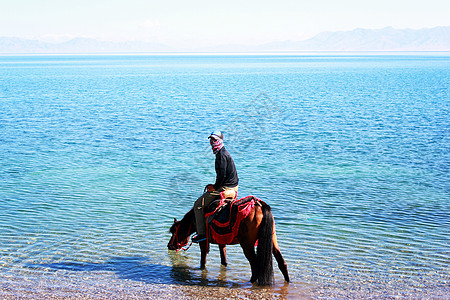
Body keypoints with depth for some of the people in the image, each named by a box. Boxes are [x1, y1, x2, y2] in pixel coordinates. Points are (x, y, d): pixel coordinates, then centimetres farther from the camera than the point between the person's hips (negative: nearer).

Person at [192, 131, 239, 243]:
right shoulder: (225, 153, 17)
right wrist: (215, 185, 16)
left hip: (225, 189, -11)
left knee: (198, 204, -6)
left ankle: (202, 233, -7)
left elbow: (222, 175, -23)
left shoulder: (221, 155, -16)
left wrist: (215, 187, -11)